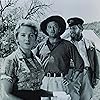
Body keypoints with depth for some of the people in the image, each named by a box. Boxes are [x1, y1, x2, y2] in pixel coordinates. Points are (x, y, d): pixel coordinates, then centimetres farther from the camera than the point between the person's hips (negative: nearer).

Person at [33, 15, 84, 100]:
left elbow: (79, 64, 6)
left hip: (62, 82, -1)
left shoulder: (67, 45, 5)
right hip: (44, 83, 2)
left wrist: (73, 82, 1)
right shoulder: (41, 46, 9)